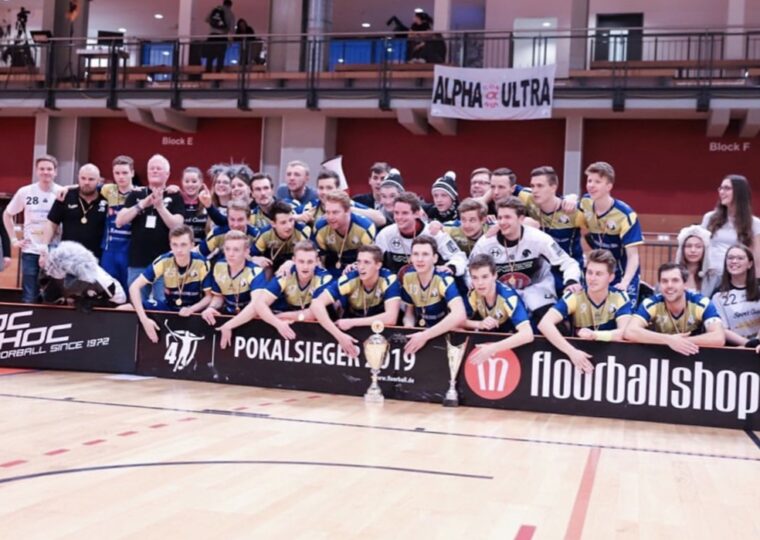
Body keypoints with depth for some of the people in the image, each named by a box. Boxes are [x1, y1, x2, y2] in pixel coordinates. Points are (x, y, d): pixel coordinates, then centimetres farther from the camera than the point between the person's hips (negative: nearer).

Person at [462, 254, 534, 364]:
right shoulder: (473, 294, -15)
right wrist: (480, 324, -27)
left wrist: (493, 348, -51)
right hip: (492, 338, 5)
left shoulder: (508, 296, -30)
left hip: (515, 344, -5)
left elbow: (527, 334, -42)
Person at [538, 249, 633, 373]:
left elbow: (625, 332, -20)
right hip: (580, 354, 0)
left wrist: (593, 335, -31)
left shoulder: (620, 298, -7)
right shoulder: (574, 297, -11)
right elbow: (544, 324, -25)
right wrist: (571, 352, -34)